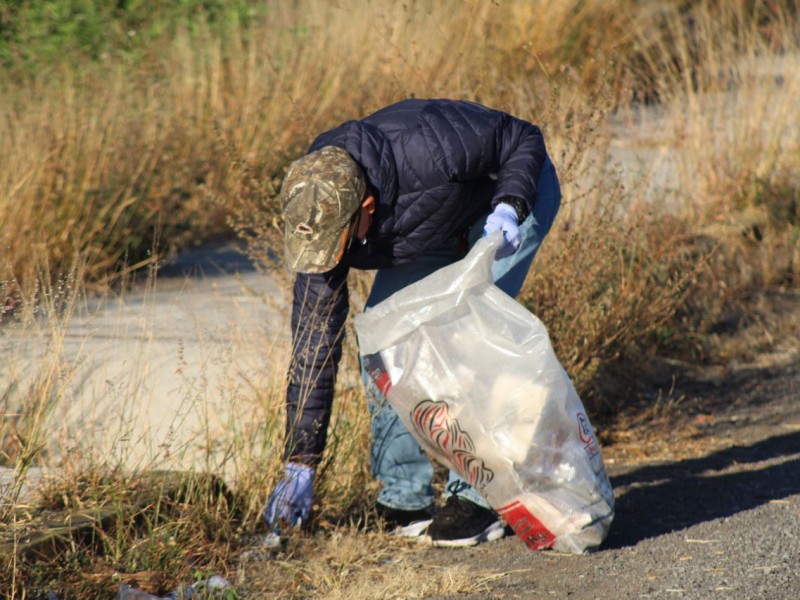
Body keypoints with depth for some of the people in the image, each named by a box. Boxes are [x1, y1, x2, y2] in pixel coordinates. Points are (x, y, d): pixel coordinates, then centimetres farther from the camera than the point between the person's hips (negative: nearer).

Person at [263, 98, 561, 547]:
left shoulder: (428, 154, -42)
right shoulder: (320, 210, -25)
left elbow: (525, 139, -22)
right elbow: (314, 337, -19)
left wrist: (510, 208, -40)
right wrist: (300, 463, -19)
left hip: (512, 190, -5)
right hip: (439, 223, 5)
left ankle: (477, 498, -12)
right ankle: (405, 500, 2)